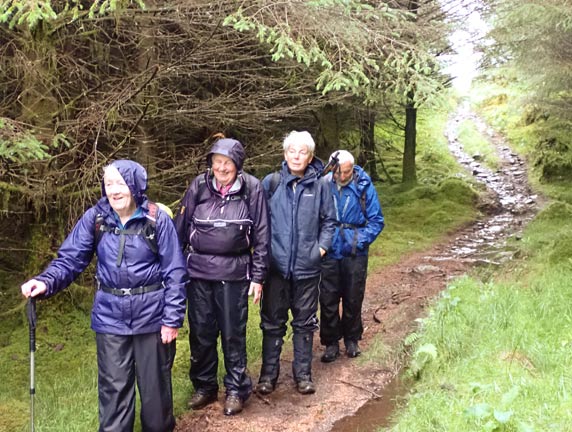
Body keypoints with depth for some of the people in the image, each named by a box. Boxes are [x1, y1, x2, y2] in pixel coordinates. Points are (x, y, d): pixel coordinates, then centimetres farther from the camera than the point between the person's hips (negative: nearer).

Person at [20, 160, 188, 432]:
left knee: (155, 382, 15)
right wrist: (46, 282, -25)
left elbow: (175, 272, -8)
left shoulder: (157, 220, -11)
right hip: (110, 317, 2)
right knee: (113, 386, 11)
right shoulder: (94, 218, -4)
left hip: (152, 315, -1)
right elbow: (70, 258, -4)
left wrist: (173, 318, -10)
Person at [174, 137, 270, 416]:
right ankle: (204, 386, 29)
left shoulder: (252, 189, -5)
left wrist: (258, 276, -2)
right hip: (198, 271, 2)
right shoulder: (199, 187, -2)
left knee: (233, 333, 6)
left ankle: (236, 389, 23)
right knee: (201, 332, 11)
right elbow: (180, 228, 4)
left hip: (234, 272, -2)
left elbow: (261, 235, -1)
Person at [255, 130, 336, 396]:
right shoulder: (271, 183, -3)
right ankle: (268, 374, 21)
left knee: (305, 322, 11)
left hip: (307, 267, 1)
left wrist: (322, 247, -1)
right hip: (276, 265, 0)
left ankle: (303, 373, 24)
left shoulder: (320, 186, 0)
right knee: (272, 322, 9)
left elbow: (329, 220, 9)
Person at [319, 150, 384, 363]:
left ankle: (352, 339, 31)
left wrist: (361, 241, -13)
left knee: (353, 298, 12)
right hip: (328, 253, 0)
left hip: (355, 255, 0)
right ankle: (331, 343, 20)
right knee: (328, 299, 5)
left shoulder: (364, 186, -8)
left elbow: (376, 220, -2)